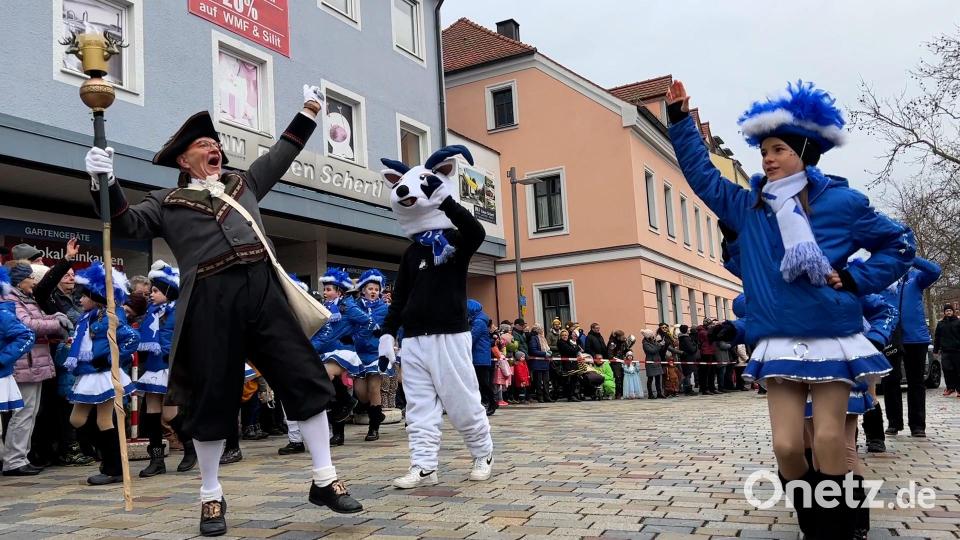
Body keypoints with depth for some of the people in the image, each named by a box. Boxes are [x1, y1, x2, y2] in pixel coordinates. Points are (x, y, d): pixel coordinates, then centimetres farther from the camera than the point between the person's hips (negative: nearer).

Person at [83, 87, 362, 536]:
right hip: (211, 302, -3)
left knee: (306, 378, -2)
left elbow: (281, 154, 32)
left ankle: (324, 480, 10)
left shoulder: (244, 182, 26)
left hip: (263, 289, 3)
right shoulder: (167, 202, 17)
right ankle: (211, 497, 20)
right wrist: (105, 183, -9)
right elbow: (128, 224, 6)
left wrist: (309, 111, 31)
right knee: (212, 398, 2)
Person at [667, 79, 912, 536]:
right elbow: (702, 174, 14)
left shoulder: (842, 202, 0)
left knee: (828, 441, 0)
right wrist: (680, 122, 9)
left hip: (832, 337, -2)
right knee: (786, 445, -4)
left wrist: (856, 280, -5)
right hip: (778, 343, 2)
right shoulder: (747, 207, 7)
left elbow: (900, 243, 9)